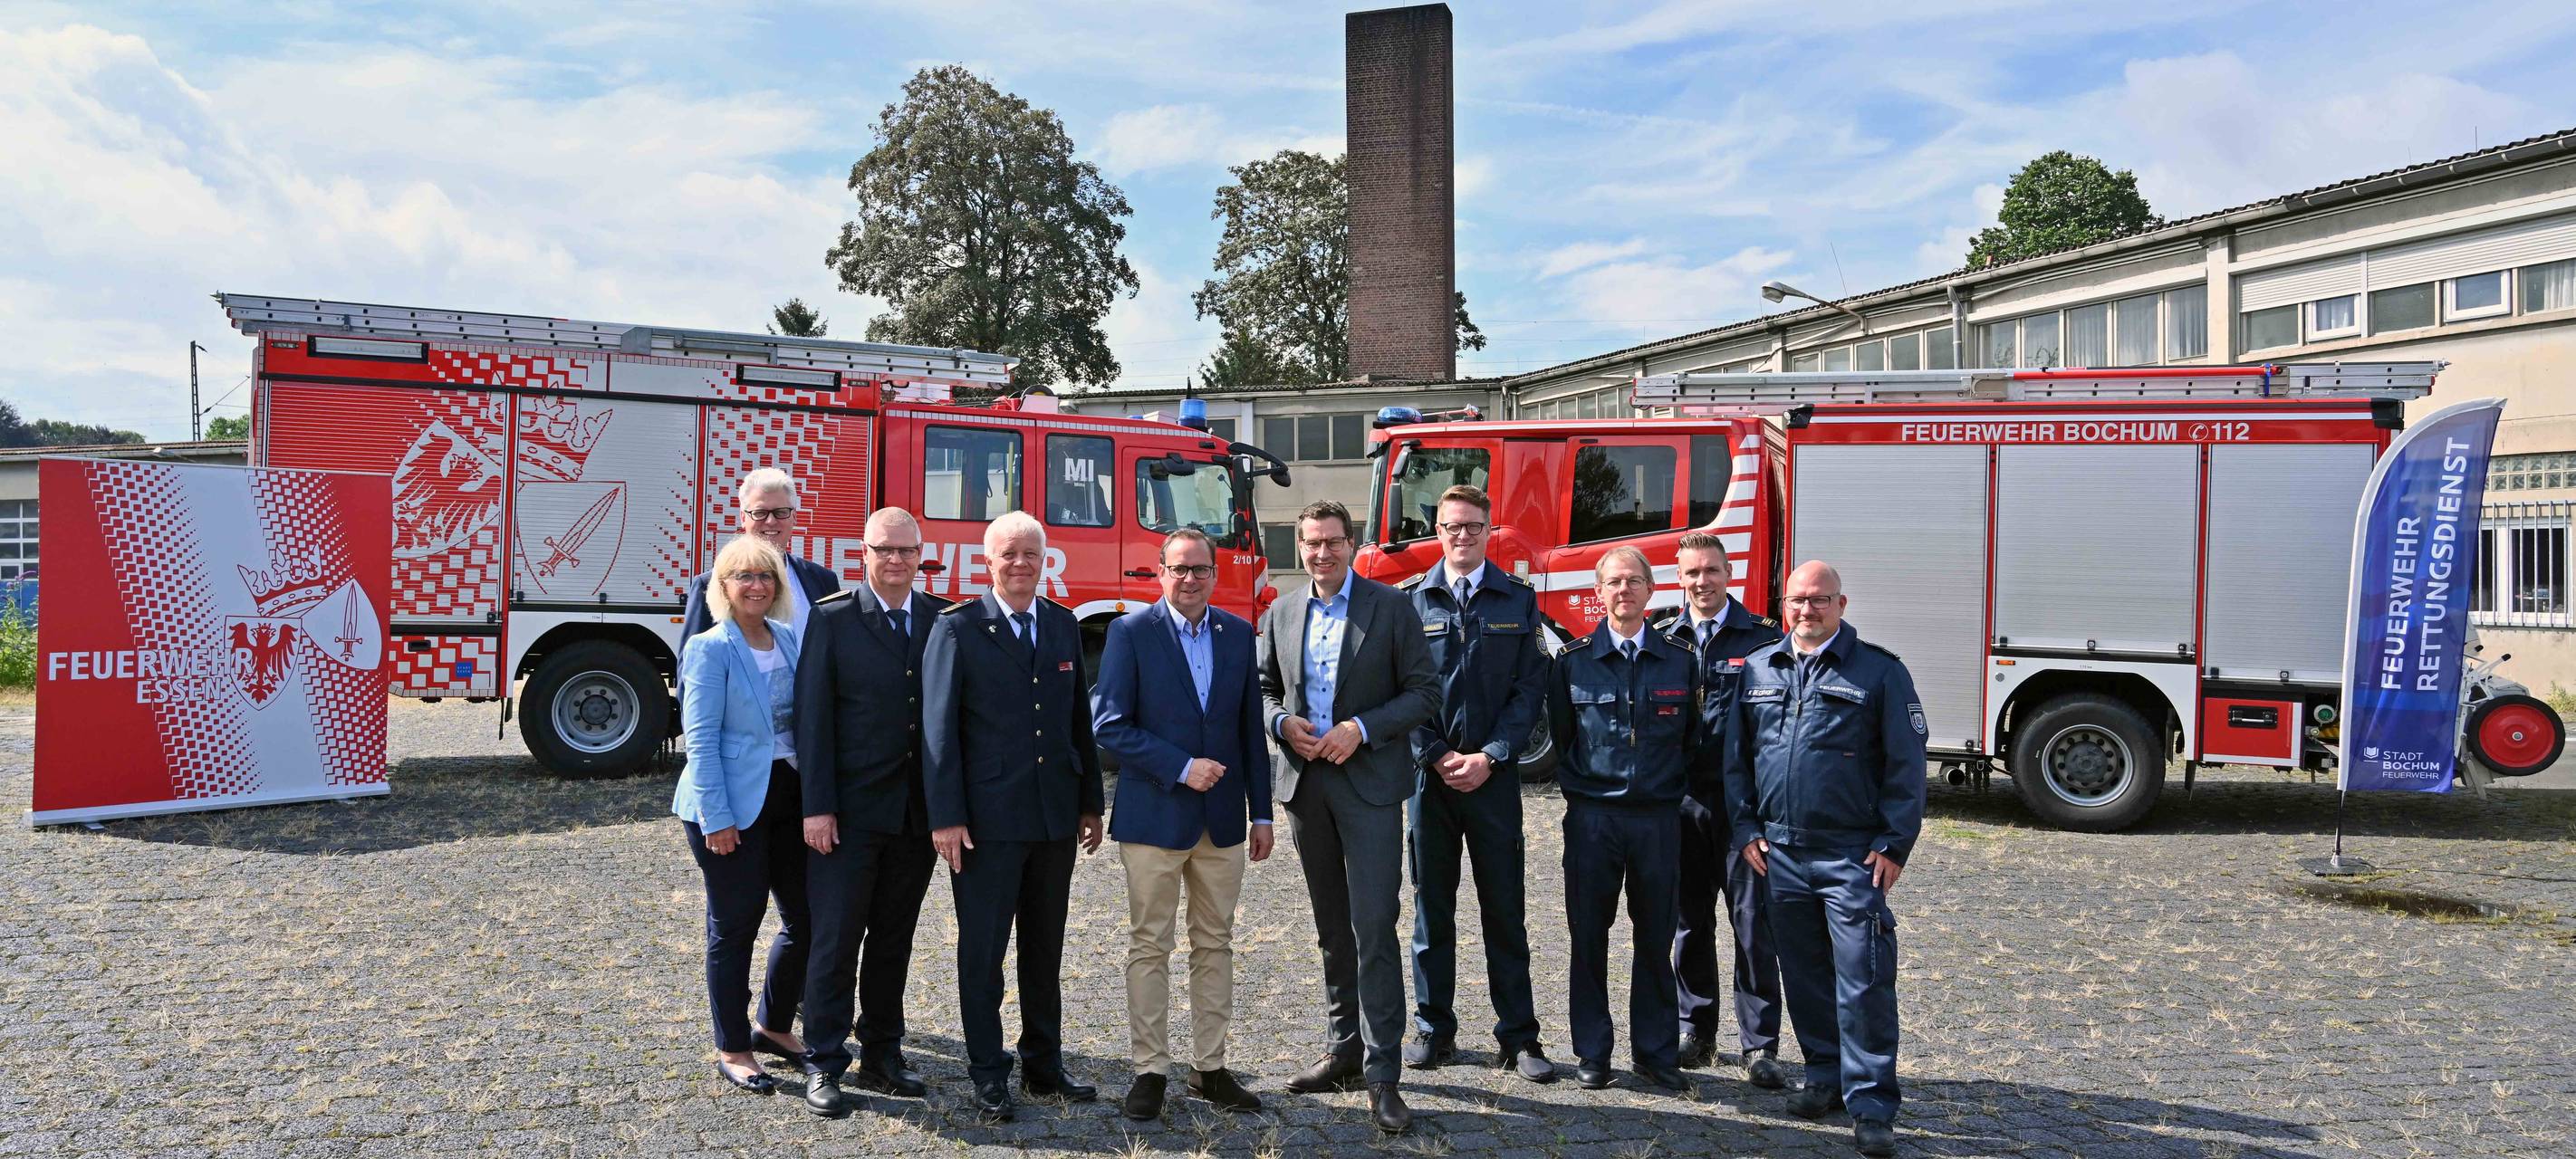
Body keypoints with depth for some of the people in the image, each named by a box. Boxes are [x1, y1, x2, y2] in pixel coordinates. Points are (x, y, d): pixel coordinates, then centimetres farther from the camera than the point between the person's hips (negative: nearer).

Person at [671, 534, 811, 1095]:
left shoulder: (790, 641, 8)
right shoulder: (709, 649, -10)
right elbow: (701, 740, -13)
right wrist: (716, 817, -17)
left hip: (788, 797, 6)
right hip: (732, 805, -6)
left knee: (806, 916, 10)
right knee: (735, 925, 5)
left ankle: (774, 1026, 31)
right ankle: (732, 1050, 20)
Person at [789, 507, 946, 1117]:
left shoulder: (943, 619, 5)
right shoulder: (831, 619, -4)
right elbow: (813, 717, -7)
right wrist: (817, 806, -12)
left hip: (917, 811, 3)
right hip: (851, 811, -3)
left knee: (894, 941, 13)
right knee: (836, 941, 2)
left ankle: (881, 1057, 24)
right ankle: (823, 1067, 12)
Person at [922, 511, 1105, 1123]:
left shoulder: (1063, 625, 9)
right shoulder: (958, 629, -6)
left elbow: (1079, 718, 12)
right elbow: (939, 727, -9)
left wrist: (1091, 802, 11)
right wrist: (946, 816, -13)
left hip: (1055, 817, 5)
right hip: (987, 817, -5)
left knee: (1045, 947, 15)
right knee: (983, 949, 6)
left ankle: (1043, 1065, 27)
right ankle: (988, 1073, 18)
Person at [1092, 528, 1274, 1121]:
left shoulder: (1238, 633, 7)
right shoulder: (1130, 632, -6)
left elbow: (1250, 728, 10)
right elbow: (1109, 724, -11)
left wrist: (1260, 812, 8)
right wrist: (1182, 768, -17)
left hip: (1223, 822, 4)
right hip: (1153, 818, -4)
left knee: (1215, 946, 10)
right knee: (1149, 948, 4)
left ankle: (1210, 1067, 21)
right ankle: (1150, 1069, 15)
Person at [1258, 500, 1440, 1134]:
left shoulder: (1391, 607, -3)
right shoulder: (1281, 613, 9)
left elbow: (1424, 691, -4)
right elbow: (1266, 690, 16)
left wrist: (1361, 728, -16)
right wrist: (1282, 721, -6)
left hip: (1370, 781, -5)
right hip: (1305, 781, 5)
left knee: (1374, 929, -9)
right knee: (1332, 929, 15)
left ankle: (1381, 1074, -3)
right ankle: (1343, 1051, 27)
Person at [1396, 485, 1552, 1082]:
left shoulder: (1518, 600, 5)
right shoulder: (1410, 600, 4)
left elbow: (1530, 688, 0)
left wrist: (1489, 757, -9)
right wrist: (1439, 757, -8)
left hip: (1494, 775, 0)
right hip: (1428, 772, 0)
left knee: (1505, 909, 3)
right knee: (1431, 905, 8)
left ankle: (1518, 1036, 12)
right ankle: (1434, 1029, 19)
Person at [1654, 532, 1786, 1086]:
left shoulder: (1763, 637, -1)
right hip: (1682, 798, 3)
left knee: (1753, 923, 0)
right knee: (1690, 922, 12)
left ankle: (1760, 1045, 9)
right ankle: (1697, 1030, 25)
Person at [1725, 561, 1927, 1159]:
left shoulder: (1880, 671, -1)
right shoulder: (1756, 671, 10)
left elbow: (1906, 765, -2)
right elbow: (1735, 756, 15)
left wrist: (1894, 844, -7)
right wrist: (1746, 829, 7)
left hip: (1854, 855, -4)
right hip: (1779, 852, 4)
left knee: (1863, 977, -6)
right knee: (1803, 972, 13)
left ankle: (1870, 1104, 0)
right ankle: (1825, 1073, 28)